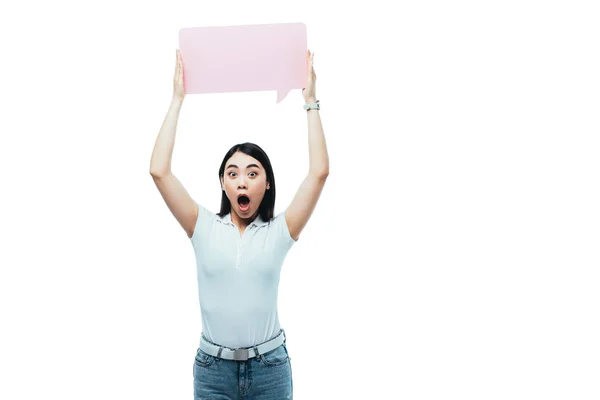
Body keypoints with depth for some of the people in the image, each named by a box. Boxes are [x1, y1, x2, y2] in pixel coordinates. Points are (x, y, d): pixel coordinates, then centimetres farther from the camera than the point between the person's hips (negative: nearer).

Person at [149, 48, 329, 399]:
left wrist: (311, 100, -6)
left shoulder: (279, 231, -1)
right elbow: (160, 171, -9)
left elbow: (319, 172, -9)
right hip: (213, 369, 1)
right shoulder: (204, 228, -1)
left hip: (269, 369, 0)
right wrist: (178, 99, -6)